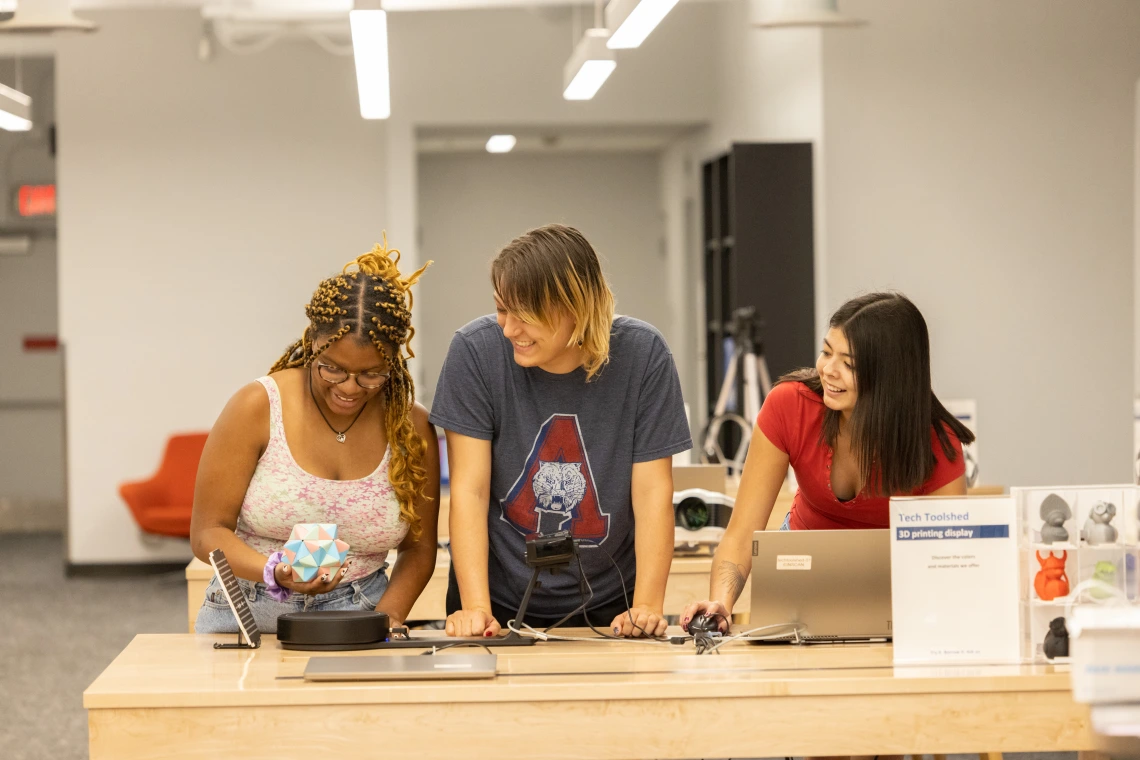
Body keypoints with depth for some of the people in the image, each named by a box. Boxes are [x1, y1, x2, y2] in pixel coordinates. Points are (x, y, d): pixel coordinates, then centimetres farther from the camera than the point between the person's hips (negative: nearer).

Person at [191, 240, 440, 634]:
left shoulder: (411, 426, 2)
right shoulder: (257, 407, -5)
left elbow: (418, 548, 12)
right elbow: (208, 533, -3)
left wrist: (388, 617, -5)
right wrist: (276, 574, -20)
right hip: (250, 616, -1)